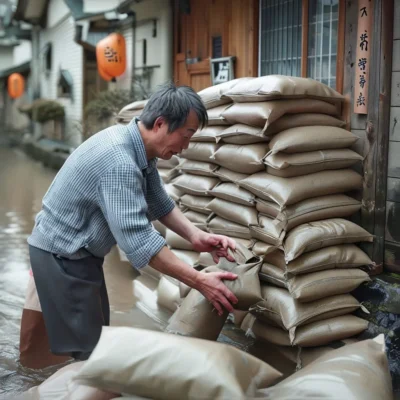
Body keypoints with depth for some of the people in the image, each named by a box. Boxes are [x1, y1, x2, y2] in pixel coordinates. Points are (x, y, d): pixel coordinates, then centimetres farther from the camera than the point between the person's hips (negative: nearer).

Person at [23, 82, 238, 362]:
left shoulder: (141, 149, -1)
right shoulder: (120, 161, -33)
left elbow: (160, 203, 5)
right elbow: (138, 239, -37)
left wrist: (195, 236, -11)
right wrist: (199, 282, -35)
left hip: (81, 251, 10)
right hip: (62, 254, -10)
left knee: (99, 337, 19)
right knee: (88, 348, -3)